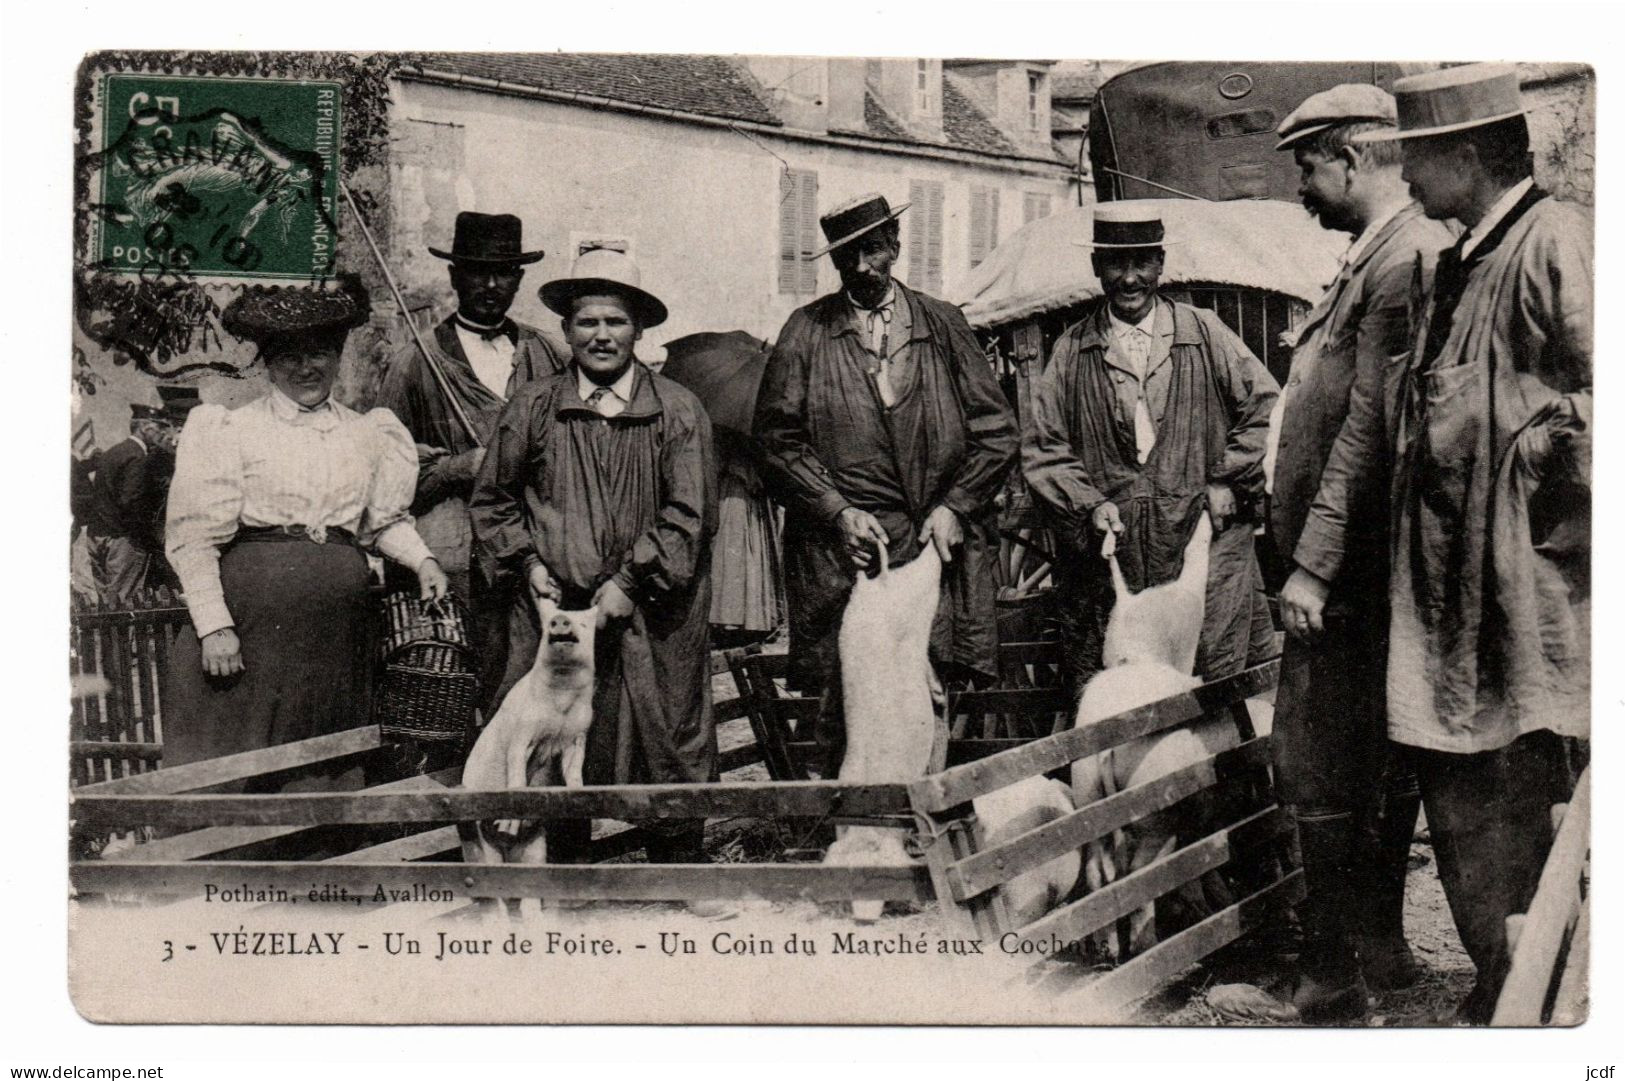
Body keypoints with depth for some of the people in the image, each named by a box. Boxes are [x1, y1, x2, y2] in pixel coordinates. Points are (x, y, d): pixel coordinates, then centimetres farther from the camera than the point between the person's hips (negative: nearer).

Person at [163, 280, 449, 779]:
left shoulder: (366, 434, 14)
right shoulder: (233, 431, 1)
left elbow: (385, 521, 25)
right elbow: (195, 538, -2)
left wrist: (422, 559, 6)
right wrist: (214, 626, -10)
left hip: (340, 622, 4)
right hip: (254, 619, -4)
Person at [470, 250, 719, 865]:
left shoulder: (678, 411, 2)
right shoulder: (531, 409, 6)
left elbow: (690, 514, -3)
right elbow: (491, 500, 16)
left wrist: (631, 583, -10)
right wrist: (525, 560, 1)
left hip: (656, 616, 0)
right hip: (560, 608, 1)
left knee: (674, 753, 5)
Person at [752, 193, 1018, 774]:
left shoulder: (942, 324, 12)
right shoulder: (806, 331, 9)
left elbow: (996, 432, 11)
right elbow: (778, 441, 5)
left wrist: (953, 507, -2)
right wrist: (838, 512, -7)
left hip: (933, 545, 1)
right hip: (842, 548, -1)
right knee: (843, 700, -4)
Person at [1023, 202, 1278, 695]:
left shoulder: (1204, 333, 9)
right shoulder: (1071, 351, 10)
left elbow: (1265, 408, 11)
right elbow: (1041, 448, 8)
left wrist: (1229, 484, 1)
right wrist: (1088, 504, -6)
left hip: (1204, 543, 0)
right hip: (1111, 557, 0)